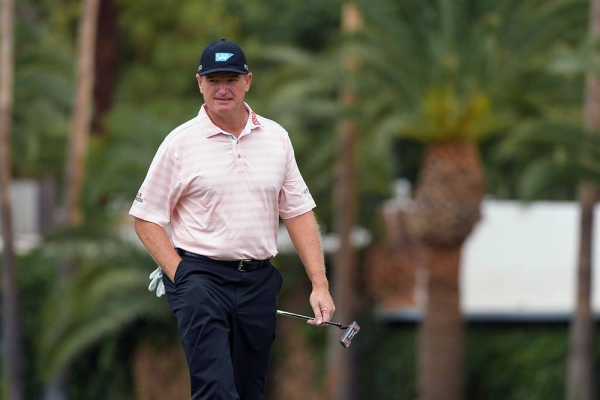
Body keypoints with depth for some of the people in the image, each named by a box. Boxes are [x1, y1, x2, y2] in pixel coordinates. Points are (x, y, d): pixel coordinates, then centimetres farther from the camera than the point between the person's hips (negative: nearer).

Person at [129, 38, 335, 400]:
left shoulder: (276, 137, 9)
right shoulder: (180, 143, -1)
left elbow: (299, 212, 11)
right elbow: (147, 220, 0)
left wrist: (320, 285, 3)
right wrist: (182, 278, -10)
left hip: (260, 281, 4)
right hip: (200, 276, -4)